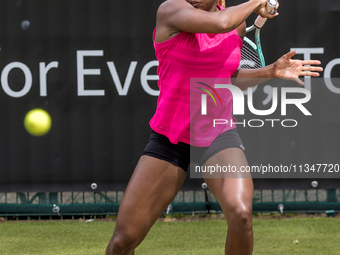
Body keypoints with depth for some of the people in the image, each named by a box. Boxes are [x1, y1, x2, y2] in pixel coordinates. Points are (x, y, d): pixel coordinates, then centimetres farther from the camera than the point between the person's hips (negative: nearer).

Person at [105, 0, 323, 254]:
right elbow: (219, 23, -30)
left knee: (240, 214, -28)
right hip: (170, 137, -2)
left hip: (219, 135, 2)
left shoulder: (237, 24, 5)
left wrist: (271, 71, 6)